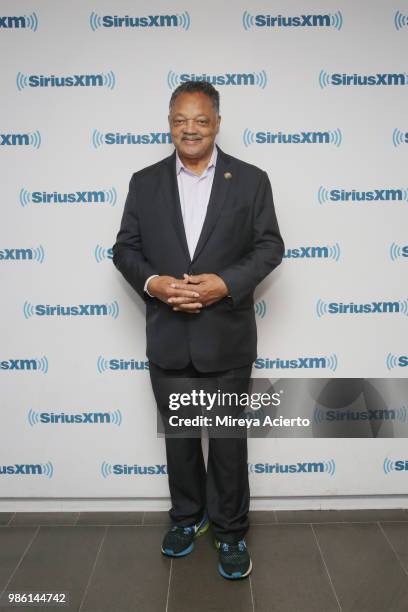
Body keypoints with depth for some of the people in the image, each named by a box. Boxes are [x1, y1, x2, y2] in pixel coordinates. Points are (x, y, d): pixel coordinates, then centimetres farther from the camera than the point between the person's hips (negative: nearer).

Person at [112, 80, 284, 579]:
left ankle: (230, 530, 31)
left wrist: (225, 283, -18)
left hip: (227, 337, -2)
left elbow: (269, 246, -3)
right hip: (167, 337, 2)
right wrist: (152, 282, -17)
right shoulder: (144, 182, 4)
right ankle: (187, 516, 40)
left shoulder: (250, 180, -1)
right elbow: (124, 247, 4)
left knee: (228, 437, 10)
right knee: (178, 434, 18)